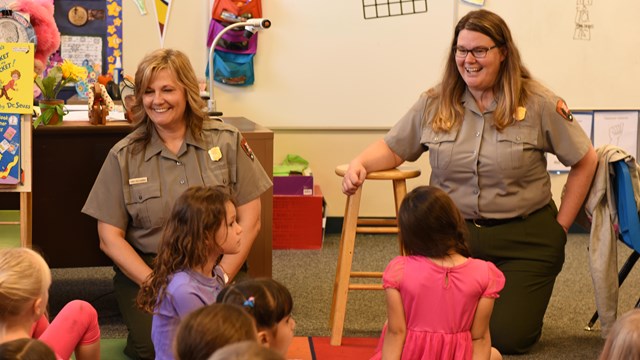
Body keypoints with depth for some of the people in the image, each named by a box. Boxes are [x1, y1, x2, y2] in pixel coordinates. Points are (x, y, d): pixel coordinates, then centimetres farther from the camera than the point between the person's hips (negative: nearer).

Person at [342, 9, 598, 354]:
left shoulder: (537, 103, -7)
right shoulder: (434, 104, 1)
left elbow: (585, 161, 0)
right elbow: (392, 149, 9)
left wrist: (561, 226, -1)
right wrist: (359, 164, -14)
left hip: (523, 238, -2)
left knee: (507, 338, -8)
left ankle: (520, 297, 29)